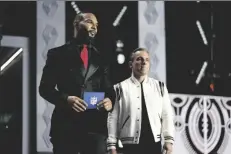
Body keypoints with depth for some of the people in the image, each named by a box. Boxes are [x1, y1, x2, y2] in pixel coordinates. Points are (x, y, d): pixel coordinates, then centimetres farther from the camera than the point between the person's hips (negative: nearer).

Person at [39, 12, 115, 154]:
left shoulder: (101, 57, 17)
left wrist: (110, 101, -7)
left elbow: (109, 90, 17)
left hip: (95, 126, 2)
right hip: (65, 125, -2)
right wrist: (66, 99, -15)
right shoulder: (58, 54, 8)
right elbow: (45, 88, 3)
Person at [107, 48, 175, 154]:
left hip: (154, 144, 3)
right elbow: (113, 118, -2)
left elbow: (167, 114, 7)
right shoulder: (120, 88, 0)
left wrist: (168, 139, -2)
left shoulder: (160, 87, 10)